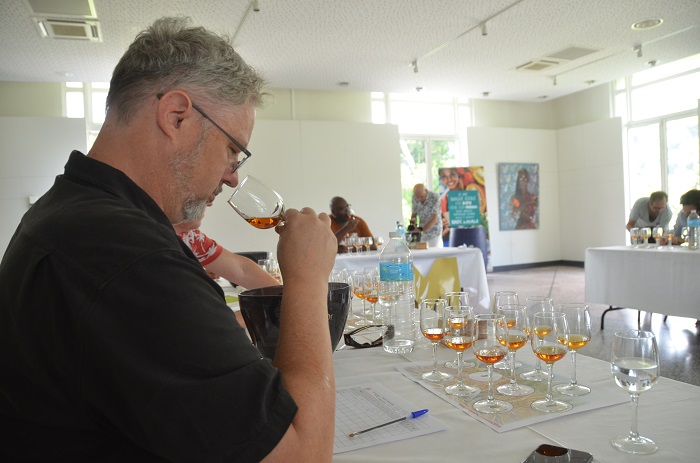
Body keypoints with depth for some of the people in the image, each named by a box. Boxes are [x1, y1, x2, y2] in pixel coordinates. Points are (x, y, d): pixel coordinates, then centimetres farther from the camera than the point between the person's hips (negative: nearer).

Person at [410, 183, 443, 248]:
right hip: (422, 231, 4)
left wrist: (421, 229, -27)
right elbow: (414, 213, 6)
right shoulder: (414, 198, -5)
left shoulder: (434, 197, -18)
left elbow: (434, 218, -21)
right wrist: (412, 221, -16)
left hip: (435, 230, -4)